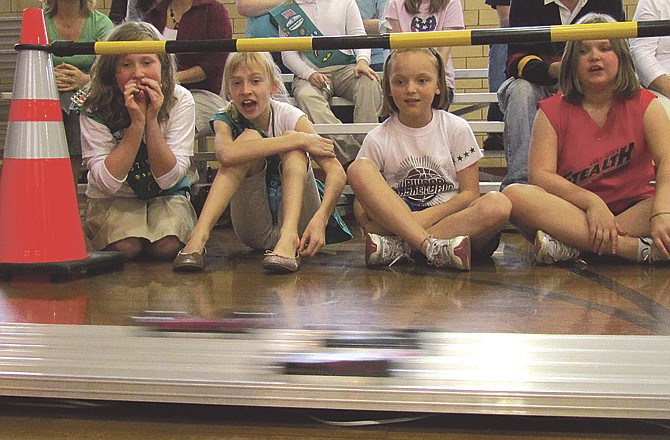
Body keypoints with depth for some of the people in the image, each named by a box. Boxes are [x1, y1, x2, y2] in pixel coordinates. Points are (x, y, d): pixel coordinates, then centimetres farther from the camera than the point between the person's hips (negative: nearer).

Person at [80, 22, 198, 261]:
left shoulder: (180, 100, -15)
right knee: (126, 246, -29)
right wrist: (136, 122, -29)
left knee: (168, 246, -28)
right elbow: (108, 182, -24)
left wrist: (152, 120, -29)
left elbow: (168, 179, -17)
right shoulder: (95, 111, -17)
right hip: (112, 200, 0)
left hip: (167, 196, 1)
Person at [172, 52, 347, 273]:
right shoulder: (226, 121, -6)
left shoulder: (289, 117, -10)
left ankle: (289, 238, -41)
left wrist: (320, 219, -42)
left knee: (292, 141, -20)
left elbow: (337, 172, -24)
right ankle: (199, 237, -34)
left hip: (297, 219, 0)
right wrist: (300, 140, -33)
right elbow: (226, 154, -34)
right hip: (254, 229, 0)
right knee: (249, 137, -20)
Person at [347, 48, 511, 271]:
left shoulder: (456, 129, 4)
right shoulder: (378, 139, 3)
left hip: (451, 218, 0)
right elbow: (362, 203, 2)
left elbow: (470, 193, 0)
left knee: (498, 204, -31)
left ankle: (398, 247, -32)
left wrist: (428, 215, -16)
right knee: (359, 169, -23)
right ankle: (433, 248, -36)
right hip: (394, 220, 0)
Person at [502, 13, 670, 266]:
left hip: (633, 212, 0)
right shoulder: (552, 111, 5)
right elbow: (540, 174, -9)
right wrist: (591, 202, -25)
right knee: (514, 195, -28)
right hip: (572, 211, 0)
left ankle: (570, 247, -33)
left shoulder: (644, 105, 5)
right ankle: (637, 249, -35)